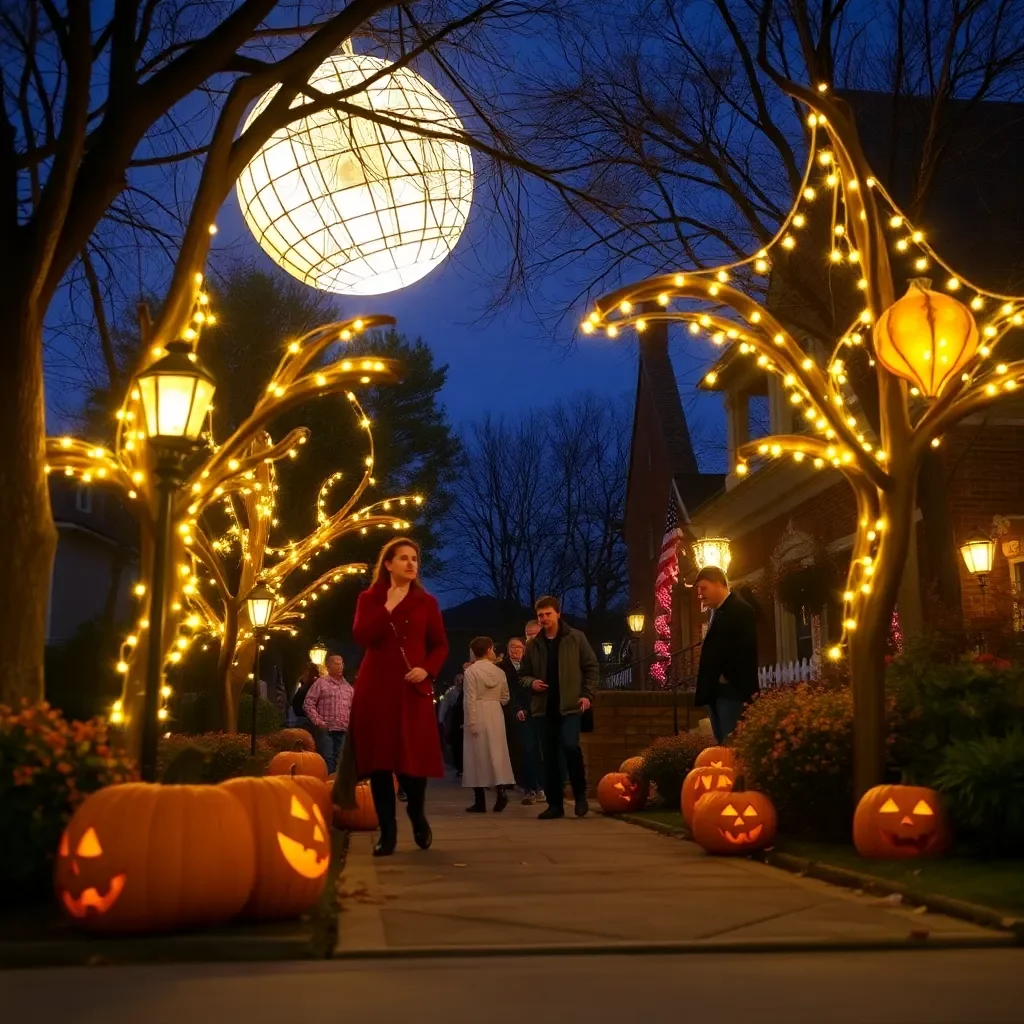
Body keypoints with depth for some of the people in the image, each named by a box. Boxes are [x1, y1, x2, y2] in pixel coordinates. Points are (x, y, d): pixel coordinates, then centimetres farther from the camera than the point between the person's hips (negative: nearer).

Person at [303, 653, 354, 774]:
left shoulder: (348, 686, 16)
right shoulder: (321, 683, -1)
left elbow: (353, 708, 22)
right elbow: (308, 704, -4)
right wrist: (317, 721, -10)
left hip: (343, 731, 5)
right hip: (326, 729, -5)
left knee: (339, 761, 5)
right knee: (327, 760, -9)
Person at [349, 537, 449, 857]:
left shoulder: (426, 602, 10)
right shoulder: (369, 598, 8)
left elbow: (440, 645, 8)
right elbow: (361, 637, -8)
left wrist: (427, 670, -10)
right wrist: (388, 606, -12)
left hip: (414, 689, 0)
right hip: (376, 687, 0)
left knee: (414, 757, -4)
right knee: (379, 759, -1)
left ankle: (417, 814, 25)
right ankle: (387, 831, 8)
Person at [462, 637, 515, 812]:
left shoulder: (471, 671, -7)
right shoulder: (499, 671, 6)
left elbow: (470, 699, -13)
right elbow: (505, 698, 12)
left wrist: (471, 722, -12)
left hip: (479, 715, -3)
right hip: (496, 715, 4)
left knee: (478, 754, 1)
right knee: (496, 752, 9)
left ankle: (480, 801, 2)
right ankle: (501, 790, -9)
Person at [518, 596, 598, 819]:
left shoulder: (575, 638, 2)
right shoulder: (532, 645, 9)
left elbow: (592, 667, 4)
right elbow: (523, 675, 16)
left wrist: (587, 694, -6)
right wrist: (531, 683, -6)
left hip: (570, 705, -3)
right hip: (545, 707, 3)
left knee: (570, 746, -20)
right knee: (549, 756, 5)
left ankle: (580, 794, 0)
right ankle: (555, 804, 13)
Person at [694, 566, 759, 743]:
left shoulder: (740, 610, -8)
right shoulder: (716, 612, 20)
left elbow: (746, 652, -16)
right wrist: (706, 688, 11)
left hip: (732, 691, -9)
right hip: (715, 692, 9)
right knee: (722, 744, 8)